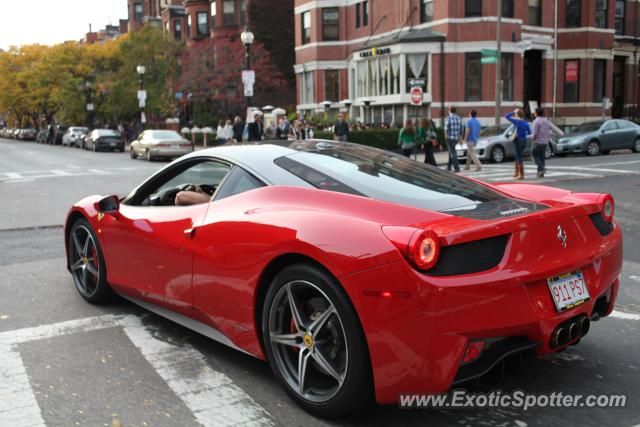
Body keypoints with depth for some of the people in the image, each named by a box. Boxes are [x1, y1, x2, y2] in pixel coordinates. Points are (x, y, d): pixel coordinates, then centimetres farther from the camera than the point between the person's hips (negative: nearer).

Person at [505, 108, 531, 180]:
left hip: (518, 140, -7)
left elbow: (506, 116, -8)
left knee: (520, 157, -4)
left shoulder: (516, 121, -13)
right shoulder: (526, 122, 5)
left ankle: (522, 175, -5)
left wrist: (513, 112, -1)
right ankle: (516, 173, 29)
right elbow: (529, 132, 12)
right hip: (524, 140, 7)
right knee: (517, 156, 20)